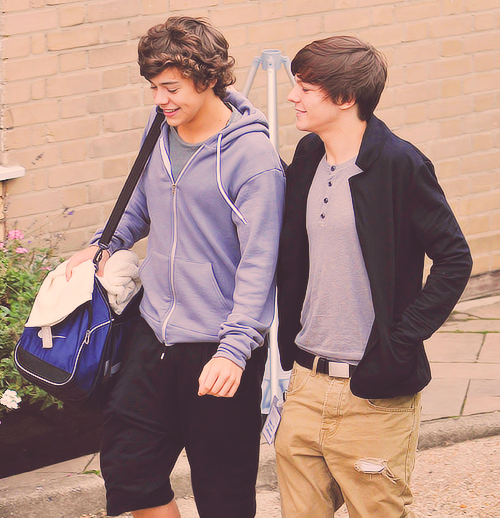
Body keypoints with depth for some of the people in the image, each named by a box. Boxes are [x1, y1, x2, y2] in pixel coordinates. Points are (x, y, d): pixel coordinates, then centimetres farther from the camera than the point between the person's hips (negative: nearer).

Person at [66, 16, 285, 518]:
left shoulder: (251, 154, -15)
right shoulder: (161, 131, 6)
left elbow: (257, 261, -18)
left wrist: (235, 348, -26)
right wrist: (105, 244, 10)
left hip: (219, 344, -6)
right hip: (155, 329, 7)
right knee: (126, 462, 6)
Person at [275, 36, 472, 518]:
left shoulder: (400, 165, -11)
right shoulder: (308, 157, 8)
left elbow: (454, 258, -10)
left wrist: (403, 340, -13)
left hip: (374, 394, -6)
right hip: (305, 387, 6)